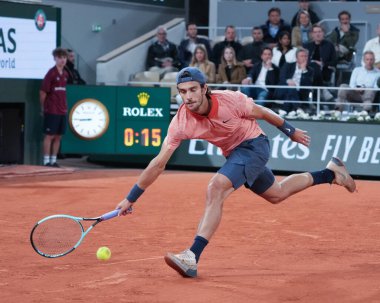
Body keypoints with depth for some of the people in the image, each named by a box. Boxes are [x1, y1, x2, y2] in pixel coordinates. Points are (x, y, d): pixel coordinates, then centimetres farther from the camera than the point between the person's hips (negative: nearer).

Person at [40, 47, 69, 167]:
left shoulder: (65, 74, 10)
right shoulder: (51, 73, -10)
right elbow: (43, 92, -9)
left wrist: (65, 106, 11)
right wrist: (43, 107, -2)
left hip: (62, 111, 6)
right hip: (52, 111, -6)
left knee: (58, 136, 8)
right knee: (49, 136, -3)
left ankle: (53, 160, 14)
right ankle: (46, 161, 2)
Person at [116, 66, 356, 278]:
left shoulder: (230, 100, -28)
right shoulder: (180, 122, -20)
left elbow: (262, 113, -9)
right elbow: (159, 164, -16)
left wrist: (291, 131, 6)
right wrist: (131, 198, -19)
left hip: (254, 145, -6)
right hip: (234, 153, 6)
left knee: (216, 188, -28)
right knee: (277, 194, 24)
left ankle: (192, 257, -32)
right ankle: (330, 173, 46)